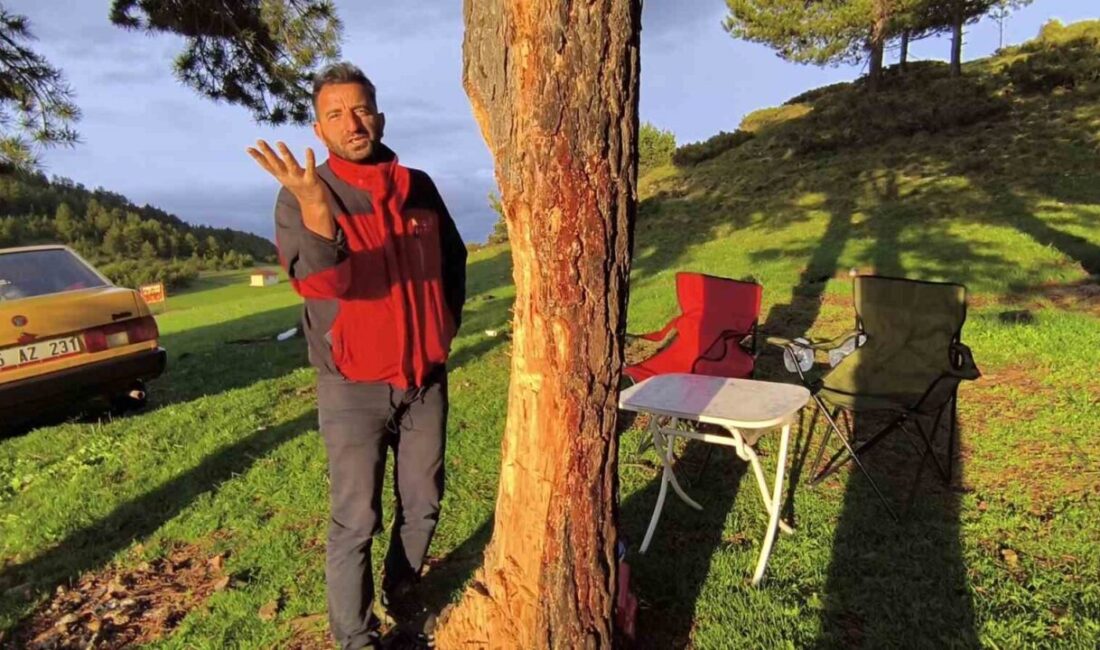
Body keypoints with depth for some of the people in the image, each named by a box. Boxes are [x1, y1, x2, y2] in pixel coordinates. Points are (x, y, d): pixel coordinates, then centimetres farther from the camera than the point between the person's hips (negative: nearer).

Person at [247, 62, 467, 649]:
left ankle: (403, 599, 38)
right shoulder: (301, 198, -7)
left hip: (425, 379, 4)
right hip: (354, 387, -4)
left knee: (423, 505, 14)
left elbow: (453, 258, 18)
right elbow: (319, 282, -25)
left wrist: (448, 318, 8)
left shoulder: (418, 186, 4)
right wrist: (315, 207, -40)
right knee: (356, 521, 2)